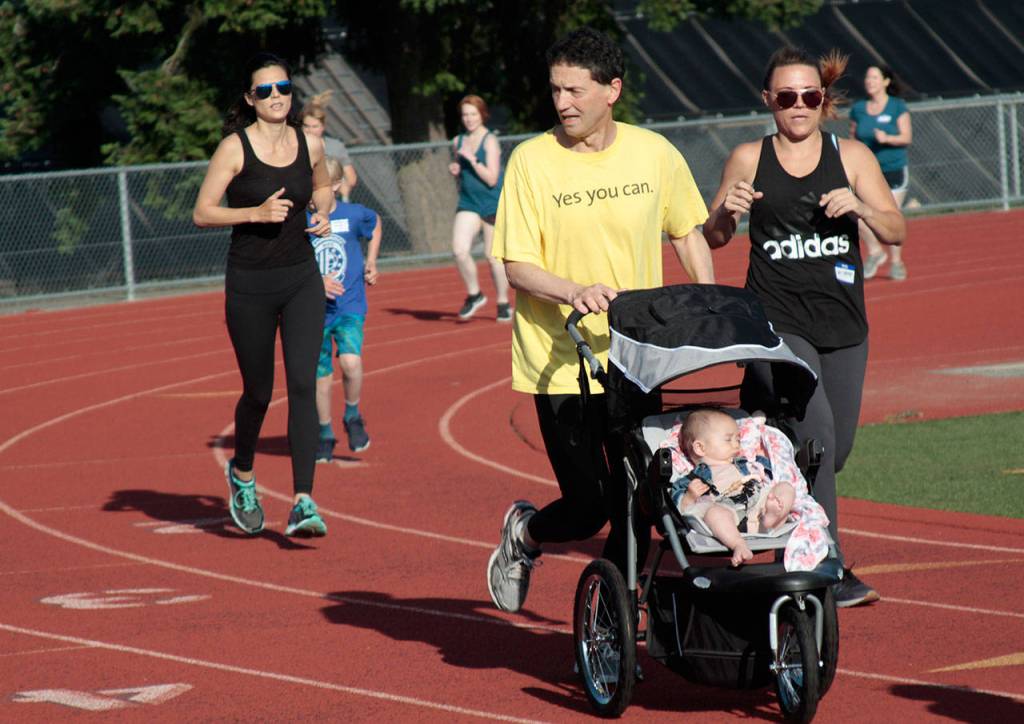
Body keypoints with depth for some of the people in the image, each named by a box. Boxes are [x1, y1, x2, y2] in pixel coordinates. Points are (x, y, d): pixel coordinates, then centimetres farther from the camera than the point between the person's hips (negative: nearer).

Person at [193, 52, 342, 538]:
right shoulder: (235, 148, -9)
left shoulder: (308, 144, 3)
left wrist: (322, 214, 3)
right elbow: (202, 213, -9)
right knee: (258, 392, 8)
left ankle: (303, 502, -14)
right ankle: (242, 475, 38)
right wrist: (257, 212, -21)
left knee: (303, 385, -11)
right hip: (250, 286, -3)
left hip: (302, 280, 3)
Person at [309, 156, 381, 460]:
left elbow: (375, 224, 19)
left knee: (351, 361, -22)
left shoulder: (354, 214, -5)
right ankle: (325, 435, 27)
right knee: (321, 377, 7)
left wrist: (371, 263, 12)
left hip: (350, 306, -1)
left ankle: (353, 416, 4)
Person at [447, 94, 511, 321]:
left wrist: (472, 160, -22)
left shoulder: (489, 141, -9)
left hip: (492, 205, -4)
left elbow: (491, 179, -16)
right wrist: (455, 171, 1)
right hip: (467, 205, 4)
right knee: (459, 250, -14)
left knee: (493, 256, 2)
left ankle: (503, 303, 19)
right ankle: (474, 294, 5)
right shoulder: (458, 141, 9)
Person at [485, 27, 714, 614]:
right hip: (560, 361, -3)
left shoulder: (655, 154, 1)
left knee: (633, 505, 1)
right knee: (587, 508, -4)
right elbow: (517, 265, -9)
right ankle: (524, 534, 29)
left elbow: (687, 232, 17)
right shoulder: (532, 160, -8)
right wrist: (575, 291, -26)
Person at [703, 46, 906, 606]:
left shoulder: (850, 156, 6)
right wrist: (727, 212, -10)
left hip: (843, 327, 3)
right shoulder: (749, 159, 4)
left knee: (835, 448, 8)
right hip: (776, 323, -3)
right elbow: (713, 239, 12)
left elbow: (896, 230, 3)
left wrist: (860, 207, -17)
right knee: (814, 428, -23)